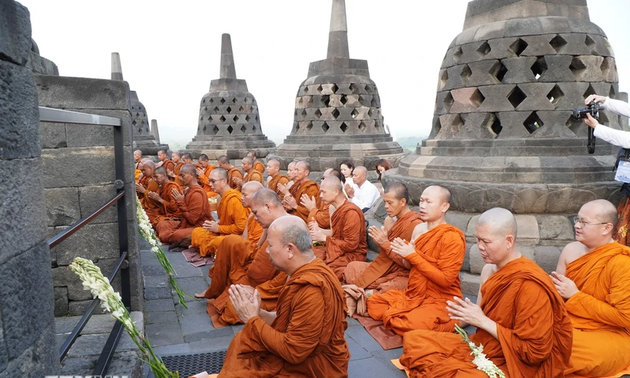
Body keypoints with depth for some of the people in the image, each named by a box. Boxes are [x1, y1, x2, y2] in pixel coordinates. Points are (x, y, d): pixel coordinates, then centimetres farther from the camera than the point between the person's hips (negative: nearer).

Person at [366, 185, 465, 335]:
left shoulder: (452, 237, -17)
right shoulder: (419, 229, 4)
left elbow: (446, 279, -22)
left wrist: (413, 255, -22)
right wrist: (404, 253, -10)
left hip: (441, 299, -6)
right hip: (413, 294, 6)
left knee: (409, 325, -29)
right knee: (373, 303, -7)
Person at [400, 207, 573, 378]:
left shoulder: (529, 285, -22)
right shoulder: (497, 269, 3)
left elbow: (534, 351, -20)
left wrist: (482, 321, -19)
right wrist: (470, 315, -4)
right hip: (482, 348, 8)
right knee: (413, 339, 3)